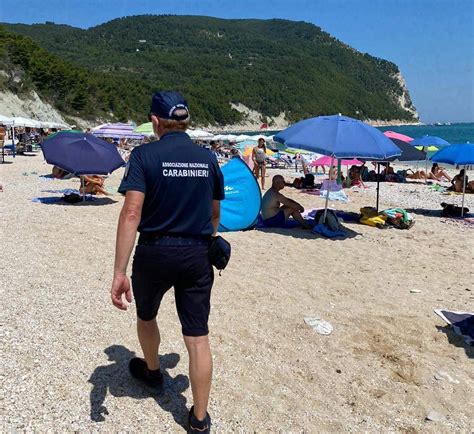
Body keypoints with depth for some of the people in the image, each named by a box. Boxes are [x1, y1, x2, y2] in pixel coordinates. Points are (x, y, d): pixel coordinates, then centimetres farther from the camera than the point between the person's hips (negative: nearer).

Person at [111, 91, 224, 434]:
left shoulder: (145, 155, -10)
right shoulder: (208, 158, 2)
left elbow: (131, 214, -21)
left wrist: (119, 272, -22)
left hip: (154, 253, -2)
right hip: (198, 255, 3)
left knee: (146, 316, 27)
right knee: (198, 338, 8)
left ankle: (152, 371, 52)